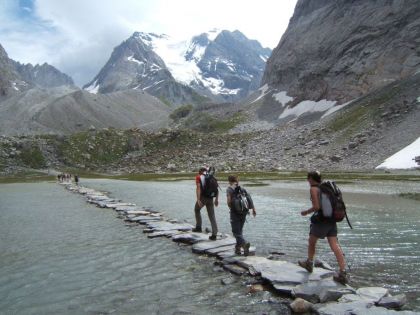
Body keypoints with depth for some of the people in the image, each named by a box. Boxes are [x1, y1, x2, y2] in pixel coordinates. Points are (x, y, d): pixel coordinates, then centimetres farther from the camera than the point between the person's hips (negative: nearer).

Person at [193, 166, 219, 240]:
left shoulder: (198, 177, 1)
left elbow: (198, 188, -13)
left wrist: (198, 200, -19)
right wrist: (216, 199, 10)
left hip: (203, 197, -4)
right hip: (210, 198, 4)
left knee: (197, 210, 25)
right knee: (212, 216, 6)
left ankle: (198, 227, 25)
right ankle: (214, 234, 3)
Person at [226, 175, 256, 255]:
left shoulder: (229, 189, -4)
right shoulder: (242, 189, 11)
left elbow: (229, 201, -15)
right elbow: (249, 199, 2)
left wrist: (230, 207, 3)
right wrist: (253, 209, 2)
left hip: (235, 212, -5)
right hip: (244, 212, 5)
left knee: (236, 232, 0)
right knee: (239, 230, 18)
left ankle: (245, 243, -25)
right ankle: (238, 248, 21)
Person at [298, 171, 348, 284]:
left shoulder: (313, 189, -10)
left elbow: (316, 207, -18)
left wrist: (306, 212, -2)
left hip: (320, 221, -6)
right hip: (331, 220, 6)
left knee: (311, 242, 17)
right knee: (335, 246, 0)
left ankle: (309, 263, 36)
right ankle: (343, 273, -6)